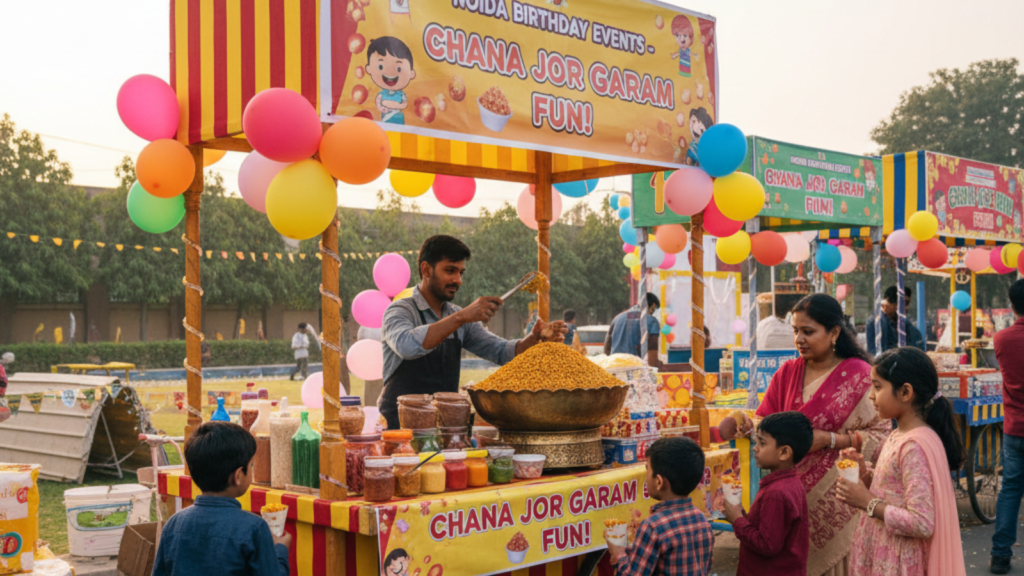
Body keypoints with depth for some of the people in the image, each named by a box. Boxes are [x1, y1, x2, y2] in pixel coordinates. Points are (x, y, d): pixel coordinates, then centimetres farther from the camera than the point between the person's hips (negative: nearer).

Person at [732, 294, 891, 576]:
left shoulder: (858, 375, -6)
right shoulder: (788, 372, 7)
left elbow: (881, 434, -9)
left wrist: (830, 440, -18)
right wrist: (751, 425, -16)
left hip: (838, 493, -3)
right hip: (795, 490, 4)